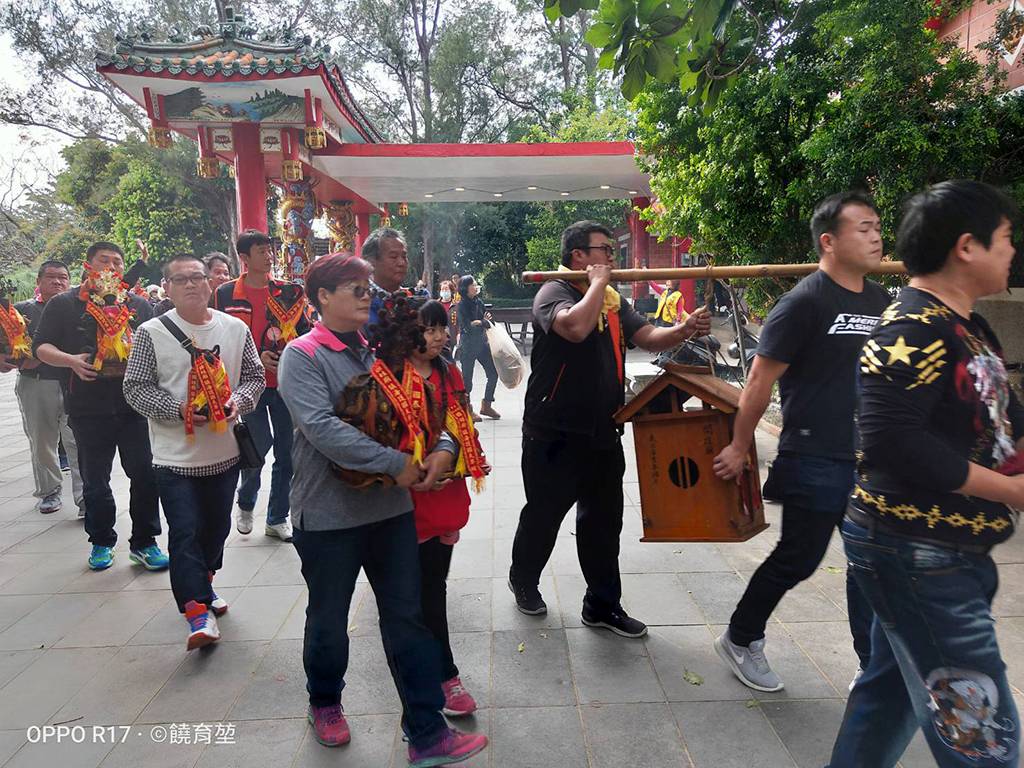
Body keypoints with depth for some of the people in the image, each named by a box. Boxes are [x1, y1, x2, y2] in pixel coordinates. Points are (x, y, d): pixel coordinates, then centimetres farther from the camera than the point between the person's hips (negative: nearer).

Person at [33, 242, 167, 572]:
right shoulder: (64, 304, 6)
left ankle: (144, 542, 12)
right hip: (88, 407, 0)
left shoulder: (139, 304, 11)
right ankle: (101, 542, 28)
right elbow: (41, 346, 5)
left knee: (145, 474, -2)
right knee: (95, 480, 12)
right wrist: (71, 361, -13)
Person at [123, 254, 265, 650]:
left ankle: (203, 583, 41)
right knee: (185, 533, -4)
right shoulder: (151, 333, -5)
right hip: (175, 456, -3)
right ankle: (198, 611, 4)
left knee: (217, 527, 18)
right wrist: (178, 409, -18)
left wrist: (239, 400, -12)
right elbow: (135, 387, -5)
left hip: (225, 452, 4)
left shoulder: (236, 329, 3)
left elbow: (254, 376, 8)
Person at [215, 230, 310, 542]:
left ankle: (277, 518, 21)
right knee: (259, 444, -6)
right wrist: (255, 358, -13)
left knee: (286, 451, 5)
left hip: (286, 382, 3)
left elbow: (304, 331, 8)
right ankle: (245, 504, 24)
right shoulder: (227, 293, 0)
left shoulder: (287, 291, 7)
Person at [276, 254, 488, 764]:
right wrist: (397, 463, -25)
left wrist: (443, 447, -13)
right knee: (329, 619, 16)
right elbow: (321, 428, -25)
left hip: (391, 506, 5)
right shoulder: (302, 355, -11)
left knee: (406, 616, 8)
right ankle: (325, 702, 44)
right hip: (329, 512, -4)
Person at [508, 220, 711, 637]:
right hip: (554, 434, -6)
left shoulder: (614, 300, 11)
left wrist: (684, 330, -19)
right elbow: (576, 327, -33)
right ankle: (523, 579, 38)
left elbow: (648, 337, 0)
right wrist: (597, 283, -19)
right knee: (544, 514, 11)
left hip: (602, 433, 7)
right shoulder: (553, 293, -11)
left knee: (604, 520, 13)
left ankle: (603, 605, 29)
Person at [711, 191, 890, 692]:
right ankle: (739, 640, 27)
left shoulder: (881, 302, 9)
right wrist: (739, 448, -10)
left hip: (870, 461, 7)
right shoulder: (805, 303, -13)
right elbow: (761, 379, -13)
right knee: (798, 560, 5)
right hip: (814, 463, -7)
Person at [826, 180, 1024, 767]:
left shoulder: (970, 328, 12)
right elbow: (890, 439, -29)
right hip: (916, 554, -10)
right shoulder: (914, 329, -20)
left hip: (952, 552, 10)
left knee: (893, 687, 23)